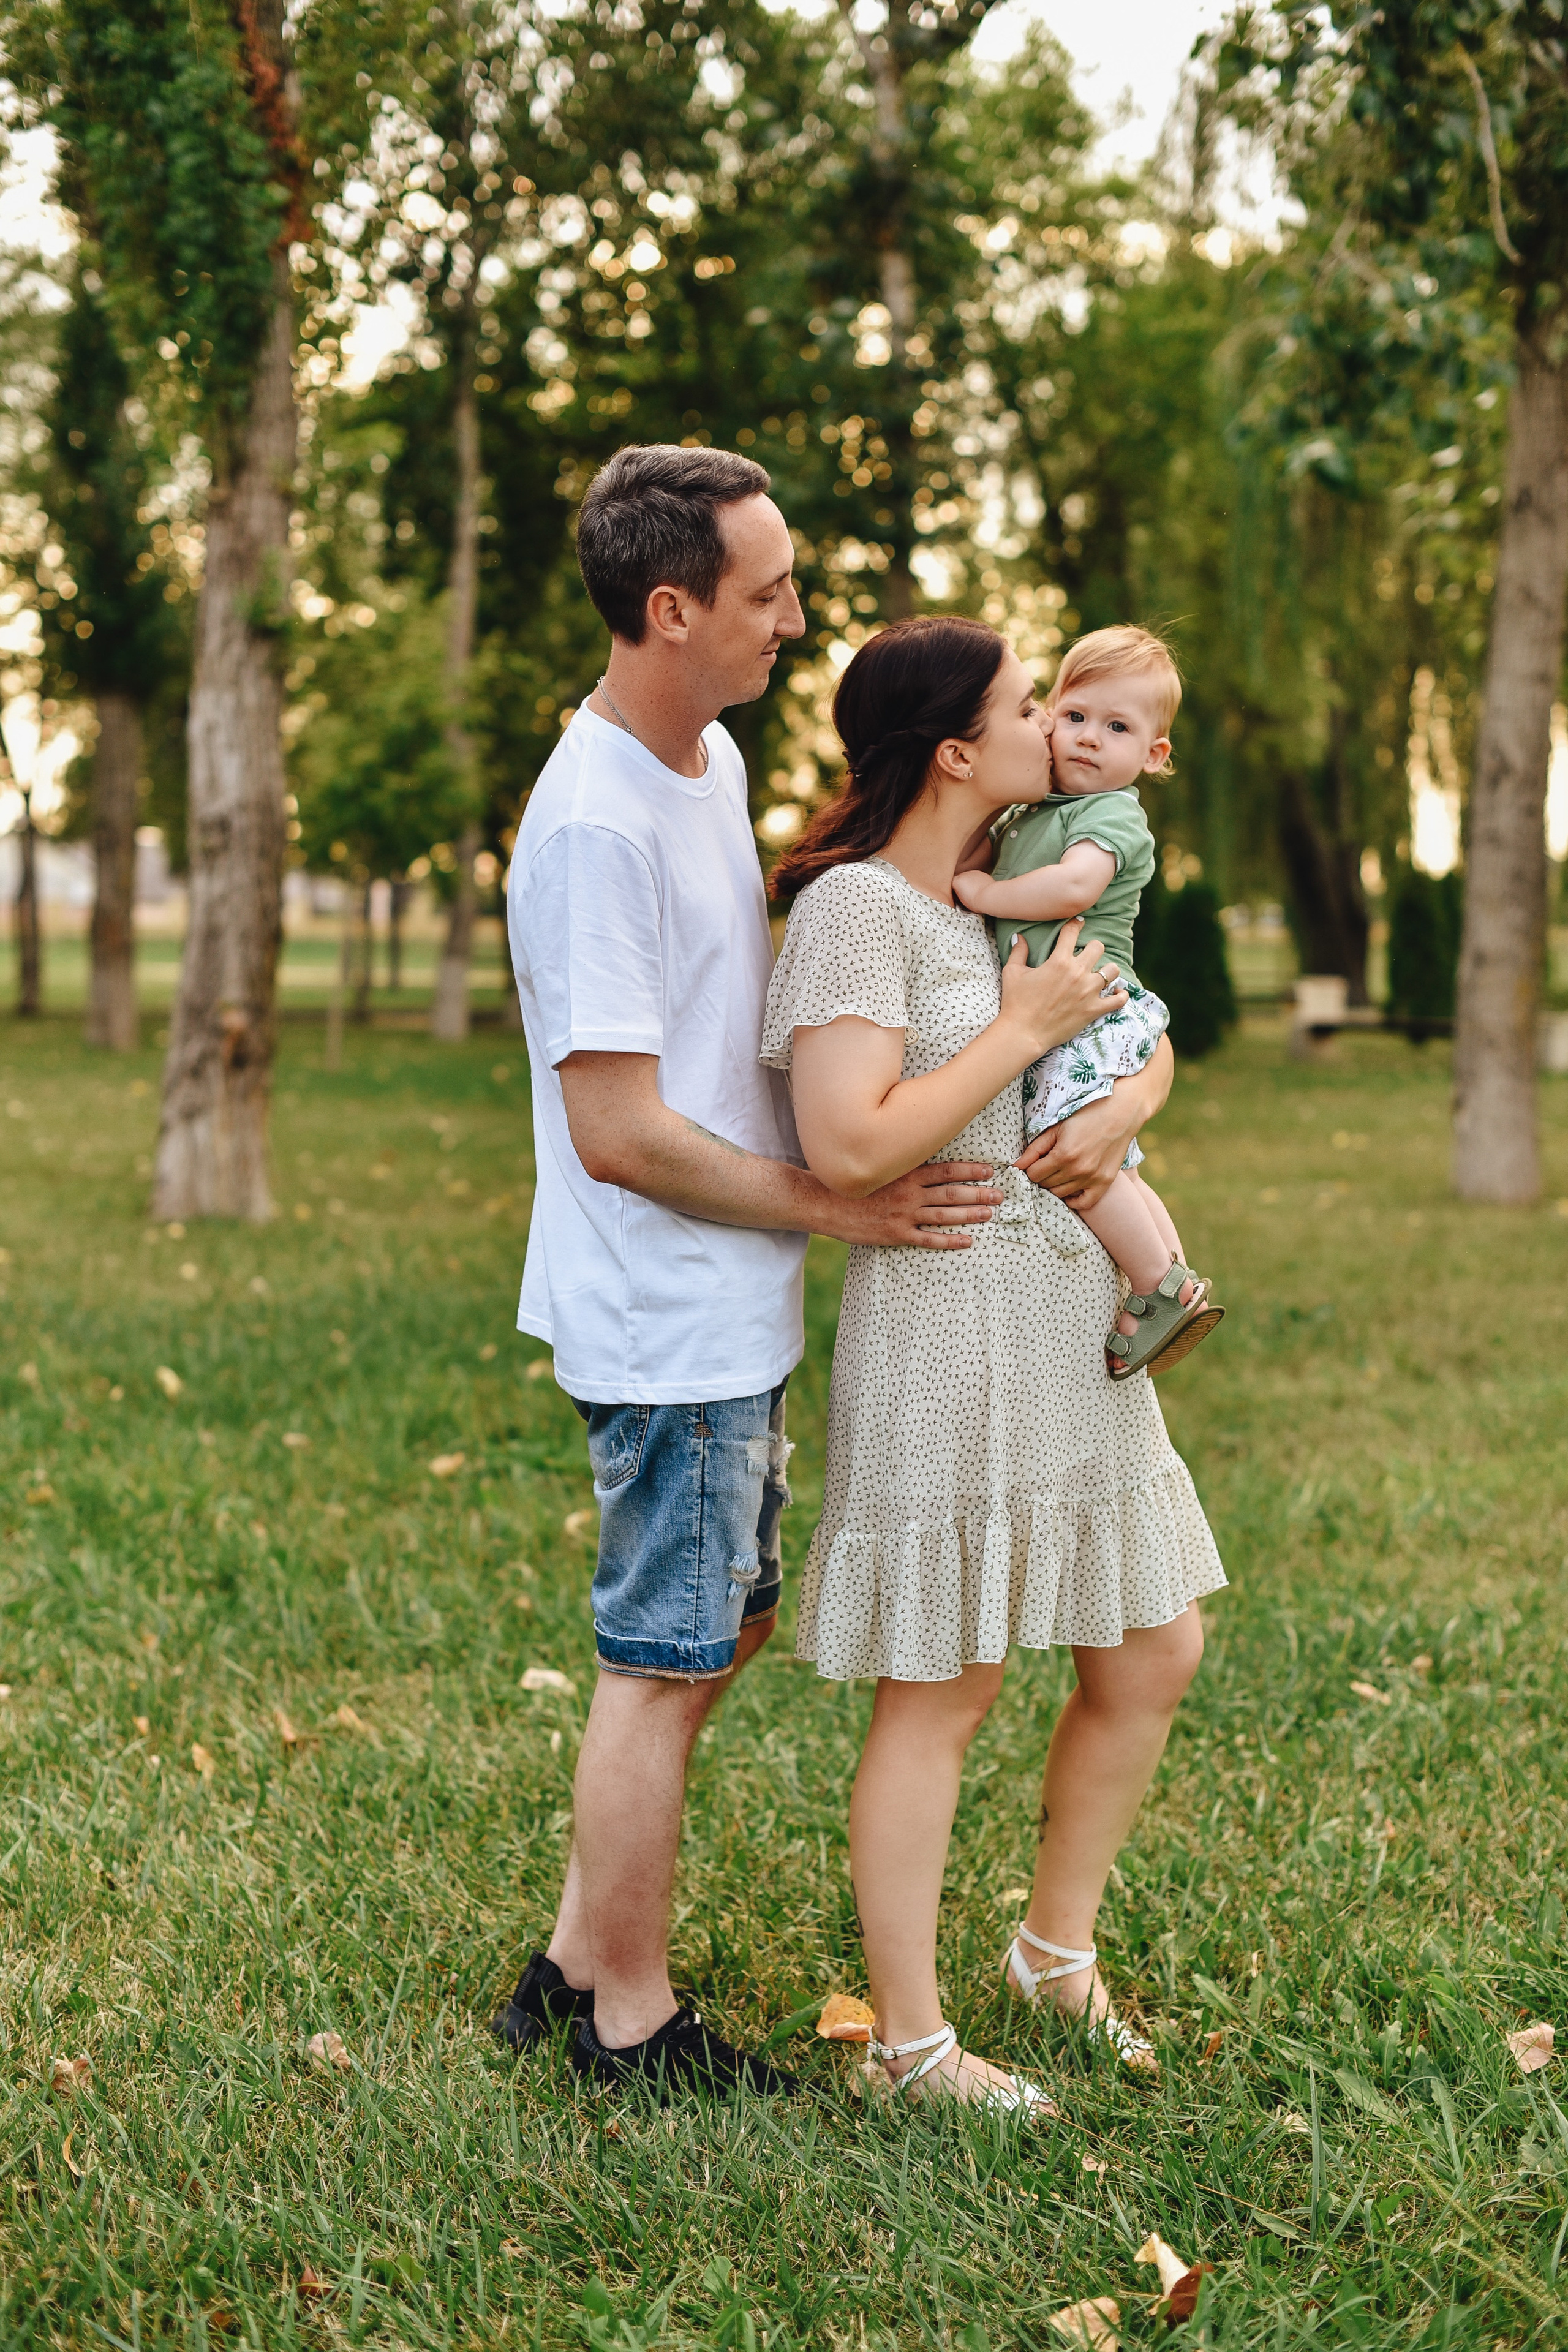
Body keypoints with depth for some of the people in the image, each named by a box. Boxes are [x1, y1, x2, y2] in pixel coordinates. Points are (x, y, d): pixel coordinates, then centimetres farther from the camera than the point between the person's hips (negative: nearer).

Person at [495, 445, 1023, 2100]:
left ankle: (577, 1962, 31)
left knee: (725, 1629, 19)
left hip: (731, 1311, 10)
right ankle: (629, 2025, 20)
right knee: (660, 1668, 3)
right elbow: (622, 1134, -24)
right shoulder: (593, 825, -23)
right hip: (669, 1325, -10)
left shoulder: (712, 759, 7)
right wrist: (841, 1208, -17)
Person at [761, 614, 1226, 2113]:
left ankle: (1055, 1948, 34)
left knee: (1153, 1657, 15)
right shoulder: (859, 903, -14)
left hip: (1073, 1329, 9)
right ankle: (909, 2039, 15)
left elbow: (1144, 1034, 17)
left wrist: (1122, 1109, -5)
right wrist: (1021, 1036, -16)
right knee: (939, 1692, 1)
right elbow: (848, 1147, -24)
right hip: (945, 1331, -9)